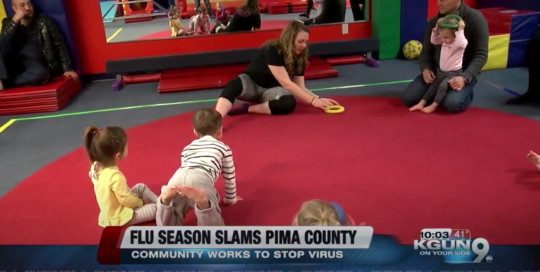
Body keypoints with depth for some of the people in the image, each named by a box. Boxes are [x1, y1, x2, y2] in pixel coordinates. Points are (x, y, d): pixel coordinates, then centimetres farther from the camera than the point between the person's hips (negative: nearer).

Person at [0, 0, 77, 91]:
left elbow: (60, 44, 1)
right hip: (13, 64, 2)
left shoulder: (43, 21, 5)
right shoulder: (8, 23, 11)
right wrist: (15, 21, -15)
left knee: (41, 74, -38)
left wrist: (67, 69, -9)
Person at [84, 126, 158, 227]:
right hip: (119, 217, -9)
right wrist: (141, 202, -7)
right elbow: (126, 200, -25)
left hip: (110, 210, 9)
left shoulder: (96, 166, -10)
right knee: (154, 209, -9)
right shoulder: (115, 176, -37)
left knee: (141, 187, 16)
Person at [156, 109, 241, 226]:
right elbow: (229, 176, 37)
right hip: (201, 180, -3)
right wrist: (231, 198, 52)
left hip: (177, 178, 4)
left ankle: (166, 198, -18)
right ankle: (202, 200, -31)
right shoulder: (224, 148, 31)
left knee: (165, 226, 11)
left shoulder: (187, 148, 40)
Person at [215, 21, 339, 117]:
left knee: (290, 103, -32)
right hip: (251, 84, -4)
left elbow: (301, 88, -4)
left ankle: (248, 109, -22)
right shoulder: (272, 50, -25)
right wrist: (312, 101, -31)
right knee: (234, 85, -40)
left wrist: (318, 98, -20)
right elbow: (286, 83, -30)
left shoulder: (299, 58, -5)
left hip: (271, 90, 5)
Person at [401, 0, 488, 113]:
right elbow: (426, 51, 9)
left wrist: (465, 77, -27)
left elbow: (481, 55, -12)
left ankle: (466, 94, 5)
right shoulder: (434, 21, 3)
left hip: (462, 73, -4)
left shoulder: (475, 18, -10)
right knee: (408, 98, -15)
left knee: (452, 103, -32)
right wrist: (425, 69, -14)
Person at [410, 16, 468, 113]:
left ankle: (433, 106, -18)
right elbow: (434, 41, 11)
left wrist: (461, 29, -42)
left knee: (443, 86, -27)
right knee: (433, 87, 10)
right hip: (441, 71, 8)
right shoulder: (444, 41, 0)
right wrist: (436, 29, -2)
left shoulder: (461, 43, -22)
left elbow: (460, 42, -46)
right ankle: (421, 104, 15)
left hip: (453, 73, -8)